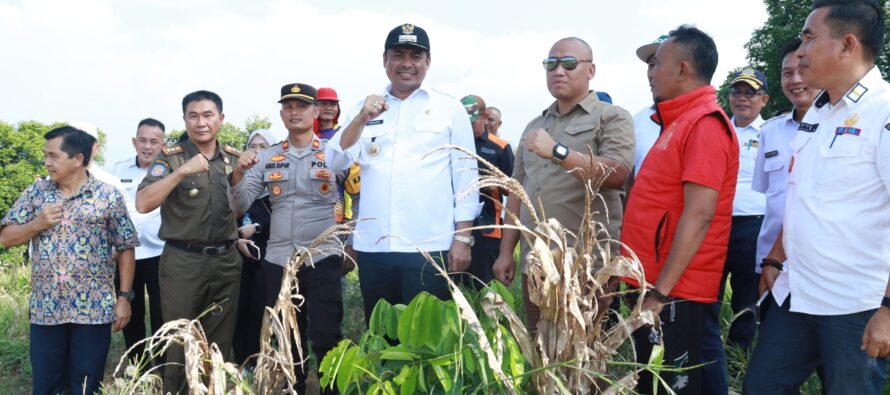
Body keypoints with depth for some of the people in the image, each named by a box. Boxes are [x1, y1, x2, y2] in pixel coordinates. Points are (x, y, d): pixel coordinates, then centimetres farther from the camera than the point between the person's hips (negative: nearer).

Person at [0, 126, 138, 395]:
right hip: (45, 308, 3)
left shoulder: (108, 196, -2)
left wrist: (124, 297, -5)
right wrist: (37, 224, -11)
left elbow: (125, 249, -1)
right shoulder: (35, 192, 6)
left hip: (94, 309, -3)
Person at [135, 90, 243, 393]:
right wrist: (182, 170, -24)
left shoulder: (234, 158, 7)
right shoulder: (171, 157, -5)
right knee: (180, 342, 7)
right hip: (183, 262, -3)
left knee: (220, 342, 12)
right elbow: (143, 204, -18)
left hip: (226, 260, 4)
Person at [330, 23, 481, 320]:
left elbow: (466, 175, 3)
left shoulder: (450, 108, 7)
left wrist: (462, 237, -5)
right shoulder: (365, 109, 14)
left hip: (429, 248, -3)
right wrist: (361, 119, -10)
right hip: (373, 248, 3)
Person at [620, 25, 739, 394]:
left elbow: (699, 214, -23)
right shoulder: (680, 122, 15)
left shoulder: (705, 124, -16)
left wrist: (660, 292, -24)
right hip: (653, 283, 10)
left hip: (672, 292, -10)